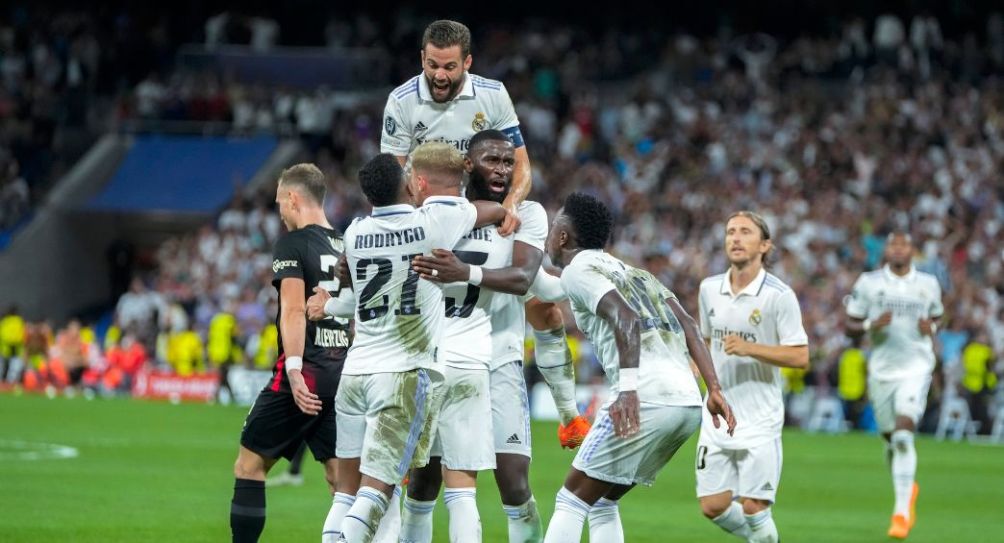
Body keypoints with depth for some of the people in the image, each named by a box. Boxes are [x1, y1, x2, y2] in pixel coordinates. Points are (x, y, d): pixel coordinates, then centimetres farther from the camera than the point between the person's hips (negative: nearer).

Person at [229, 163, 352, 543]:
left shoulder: (293, 244, -6)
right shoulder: (345, 247, 14)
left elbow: (295, 310, -16)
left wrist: (294, 370, -22)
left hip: (304, 376, -6)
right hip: (342, 375, 6)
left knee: (249, 466, 4)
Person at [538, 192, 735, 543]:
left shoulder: (577, 270, 4)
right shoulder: (632, 272, 29)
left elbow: (625, 318, -14)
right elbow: (688, 326, 17)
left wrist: (628, 388, -23)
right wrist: (714, 389, 11)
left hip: (646, 400, -8)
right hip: (689, 402, 8)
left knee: (572, 500, 1)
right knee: (602, 503, 19)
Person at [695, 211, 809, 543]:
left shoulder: (779, 296, -10)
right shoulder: (709, 289, 7)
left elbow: (800, 356, -13)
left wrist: (750, 348, -22)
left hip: (760, 420, -5)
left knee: (753, 508, -8)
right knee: (712, 507, 3)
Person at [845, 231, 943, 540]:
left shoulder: (928, 285, 5)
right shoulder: (869, 283, 1)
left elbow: (937, 316, 21)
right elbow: (850, 328, 4)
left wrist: (931, 327, -3)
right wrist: (870, 325, -17)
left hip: (916, 367, -2)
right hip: (881, 370, 2)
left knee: (903, 436, -19)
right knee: (890, 439, 11)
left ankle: (901, 512, -17)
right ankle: (908, 489, 42)